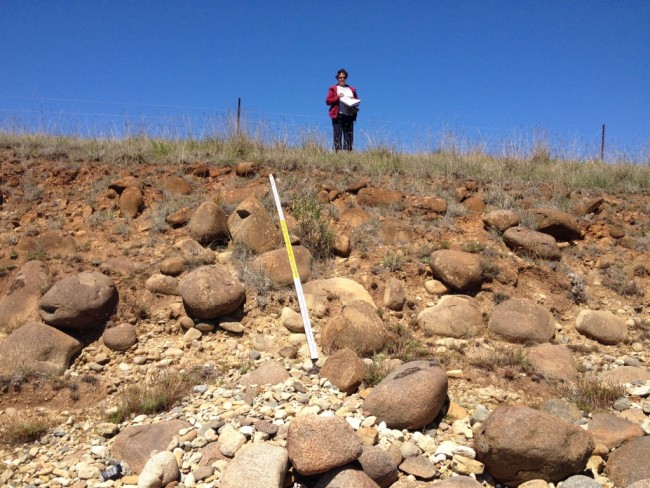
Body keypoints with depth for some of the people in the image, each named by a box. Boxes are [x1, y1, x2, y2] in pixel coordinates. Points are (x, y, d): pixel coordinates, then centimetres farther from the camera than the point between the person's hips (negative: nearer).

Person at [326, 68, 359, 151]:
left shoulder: (351, 89, 21)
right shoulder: (333, 89, 10)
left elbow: (357, 100, 24)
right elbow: (328, 101, 1)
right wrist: (337, 97, -10)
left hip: (349, 115, 4)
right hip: (338, 115, -4)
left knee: (349, 135, -1)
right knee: (338, 135, -10)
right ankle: (338, 151, -11)